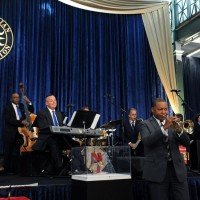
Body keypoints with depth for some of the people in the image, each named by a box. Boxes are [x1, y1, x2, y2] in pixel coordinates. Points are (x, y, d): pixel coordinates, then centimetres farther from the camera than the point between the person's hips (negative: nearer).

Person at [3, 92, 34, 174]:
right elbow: (9, 120, -16)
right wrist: (21, 122, -24)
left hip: (20, 132, 4)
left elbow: (31, 111, 12)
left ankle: (16, 170, 12)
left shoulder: (22, 106, 12)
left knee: (17, 153, 5)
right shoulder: (7, 108, -4)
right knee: (8, 153, 4)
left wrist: (28, 102, -3)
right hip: (10, 134, -4)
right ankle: (8, 170, 13)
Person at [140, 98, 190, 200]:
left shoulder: (172, 122, 10)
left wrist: (178, 129, -16)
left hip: (177, 168, 3)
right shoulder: (146, 124, 0)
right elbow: (147, 141, -19)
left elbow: (186, 143, 3)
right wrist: (164, 127, -27)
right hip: (158, 169, -3)